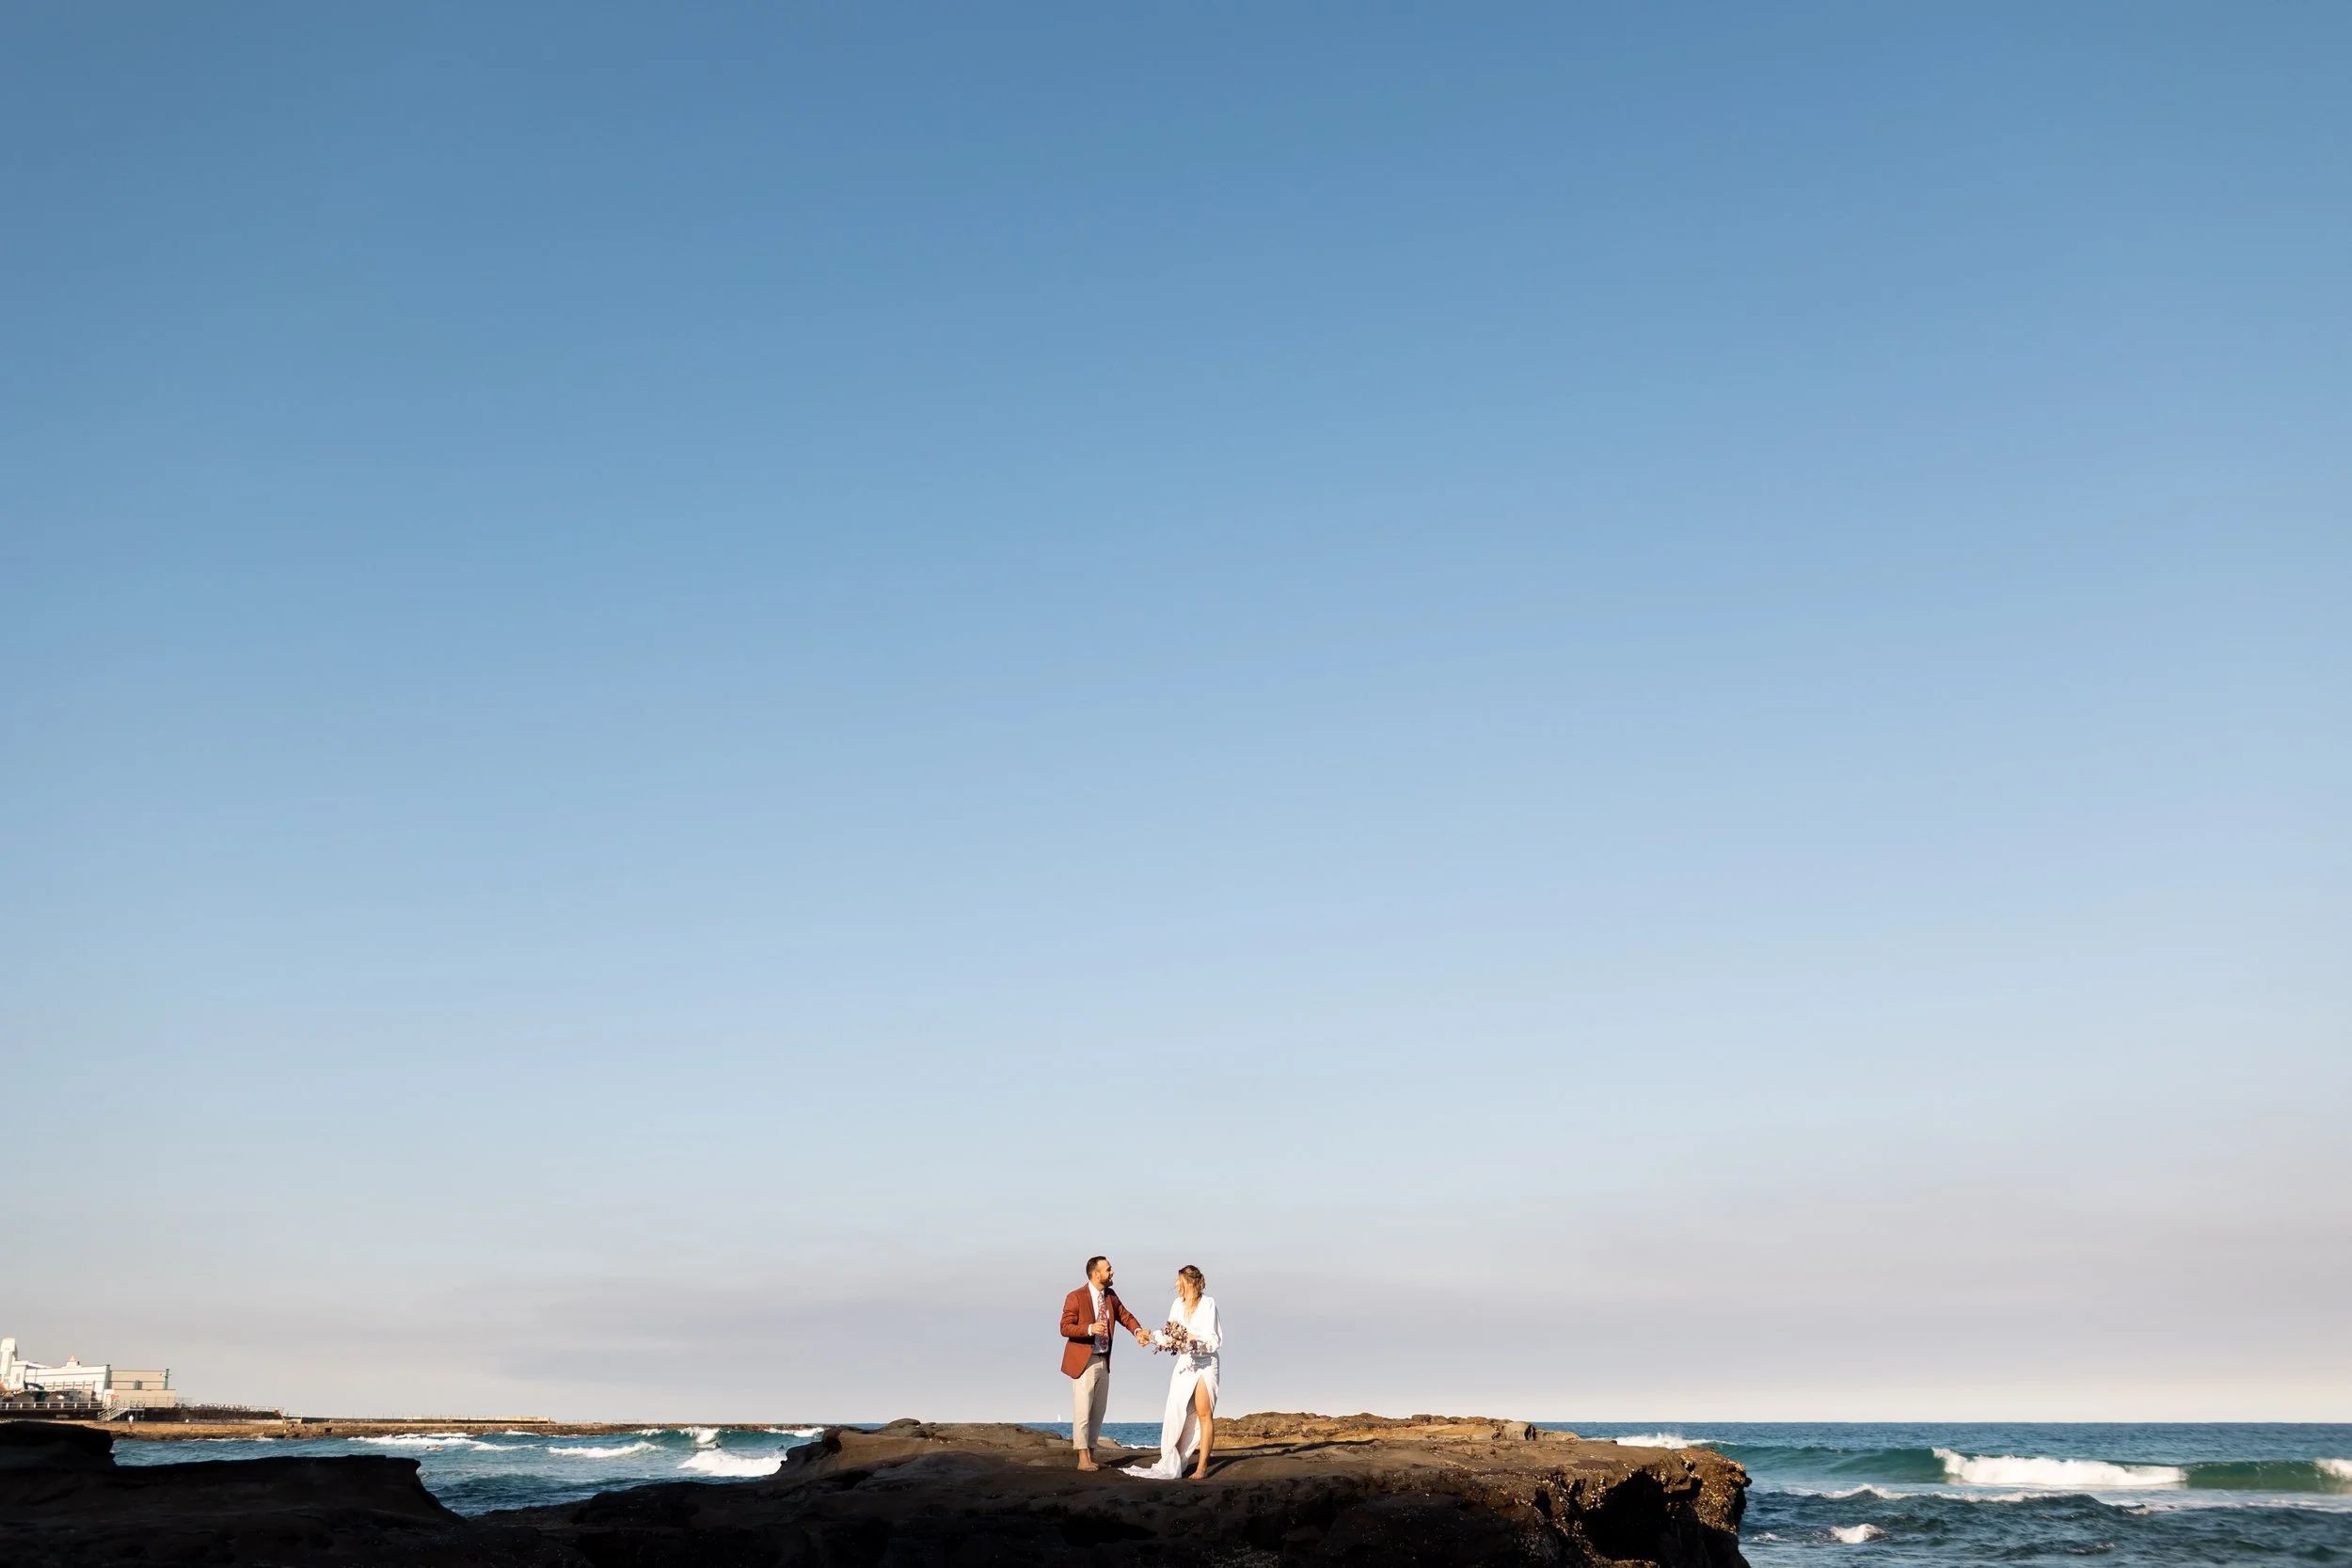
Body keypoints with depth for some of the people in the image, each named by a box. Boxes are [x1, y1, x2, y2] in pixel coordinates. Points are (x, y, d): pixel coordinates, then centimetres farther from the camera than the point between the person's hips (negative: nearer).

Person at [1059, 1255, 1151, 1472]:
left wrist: (1137, 1331, -14)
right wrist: (1090, 1329, -31)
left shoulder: (1110, 1295, 7)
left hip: (1103, 1362, 7)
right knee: (1083, 1411, -4)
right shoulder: (1075, 1298, -13)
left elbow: (1125, 1315, 7)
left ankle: (1090, 1454, 20)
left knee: (1098, 1411, 11)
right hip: (1083, 1362, -7)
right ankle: (1083, 1458, 2)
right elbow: (1065, 1328, -15)